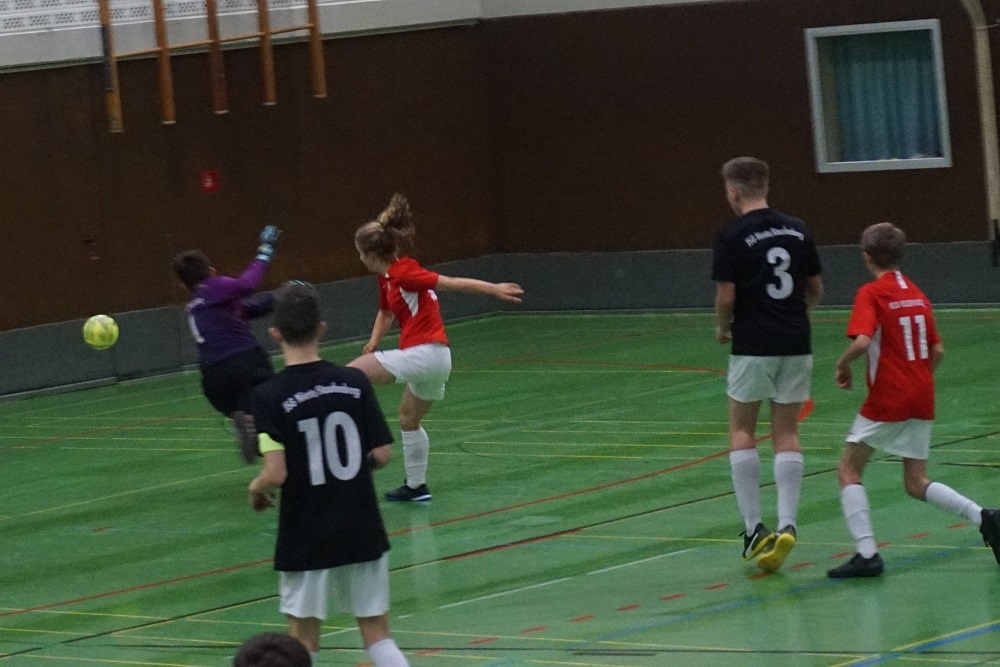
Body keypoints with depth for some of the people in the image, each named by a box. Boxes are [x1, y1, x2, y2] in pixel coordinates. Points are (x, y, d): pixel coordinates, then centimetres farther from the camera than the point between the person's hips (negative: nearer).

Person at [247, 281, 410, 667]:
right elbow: (381, 455, -2)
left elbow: (276, 474, -19)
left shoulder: (269, 396, -12)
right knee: (377, 634, 10)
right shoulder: (355, 383, -4)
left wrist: (256, 489, 3)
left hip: (305, 540, -3)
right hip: (362, 531, 3)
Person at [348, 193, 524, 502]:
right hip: (437, 360, 10)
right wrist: (374, 341, 12)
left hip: (424, 354, -10)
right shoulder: (387, 278, 14)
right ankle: (416, 486, 30)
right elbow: (386, 312, 30)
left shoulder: (403, 273, -13)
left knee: (352, 371, -10)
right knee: (409, 418, 23)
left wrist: (494, 289, -17)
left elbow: (452, 283, -16)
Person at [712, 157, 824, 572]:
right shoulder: (797, 230, 6)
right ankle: (786, 524, -6)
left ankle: (753, 527, 3)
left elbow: (727, 296, -11)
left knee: (742, 432, 10)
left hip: (753, 346, -4)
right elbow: (816, 290, 10)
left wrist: (722, 328, 8)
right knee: (787, 436, 7)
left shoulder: (732, 236, -9)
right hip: (796, 344, 4)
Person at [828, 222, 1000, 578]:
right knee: (916, 484, 15)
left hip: (886, 401, -7)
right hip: (922, 401, 7)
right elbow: (937, 351, 13)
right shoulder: (917, 294, 11)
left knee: (849, 470, 7)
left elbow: (862, 342, -25)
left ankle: (867, 554, -4)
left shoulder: (871, 294, -10)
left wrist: (843, 365, -7)